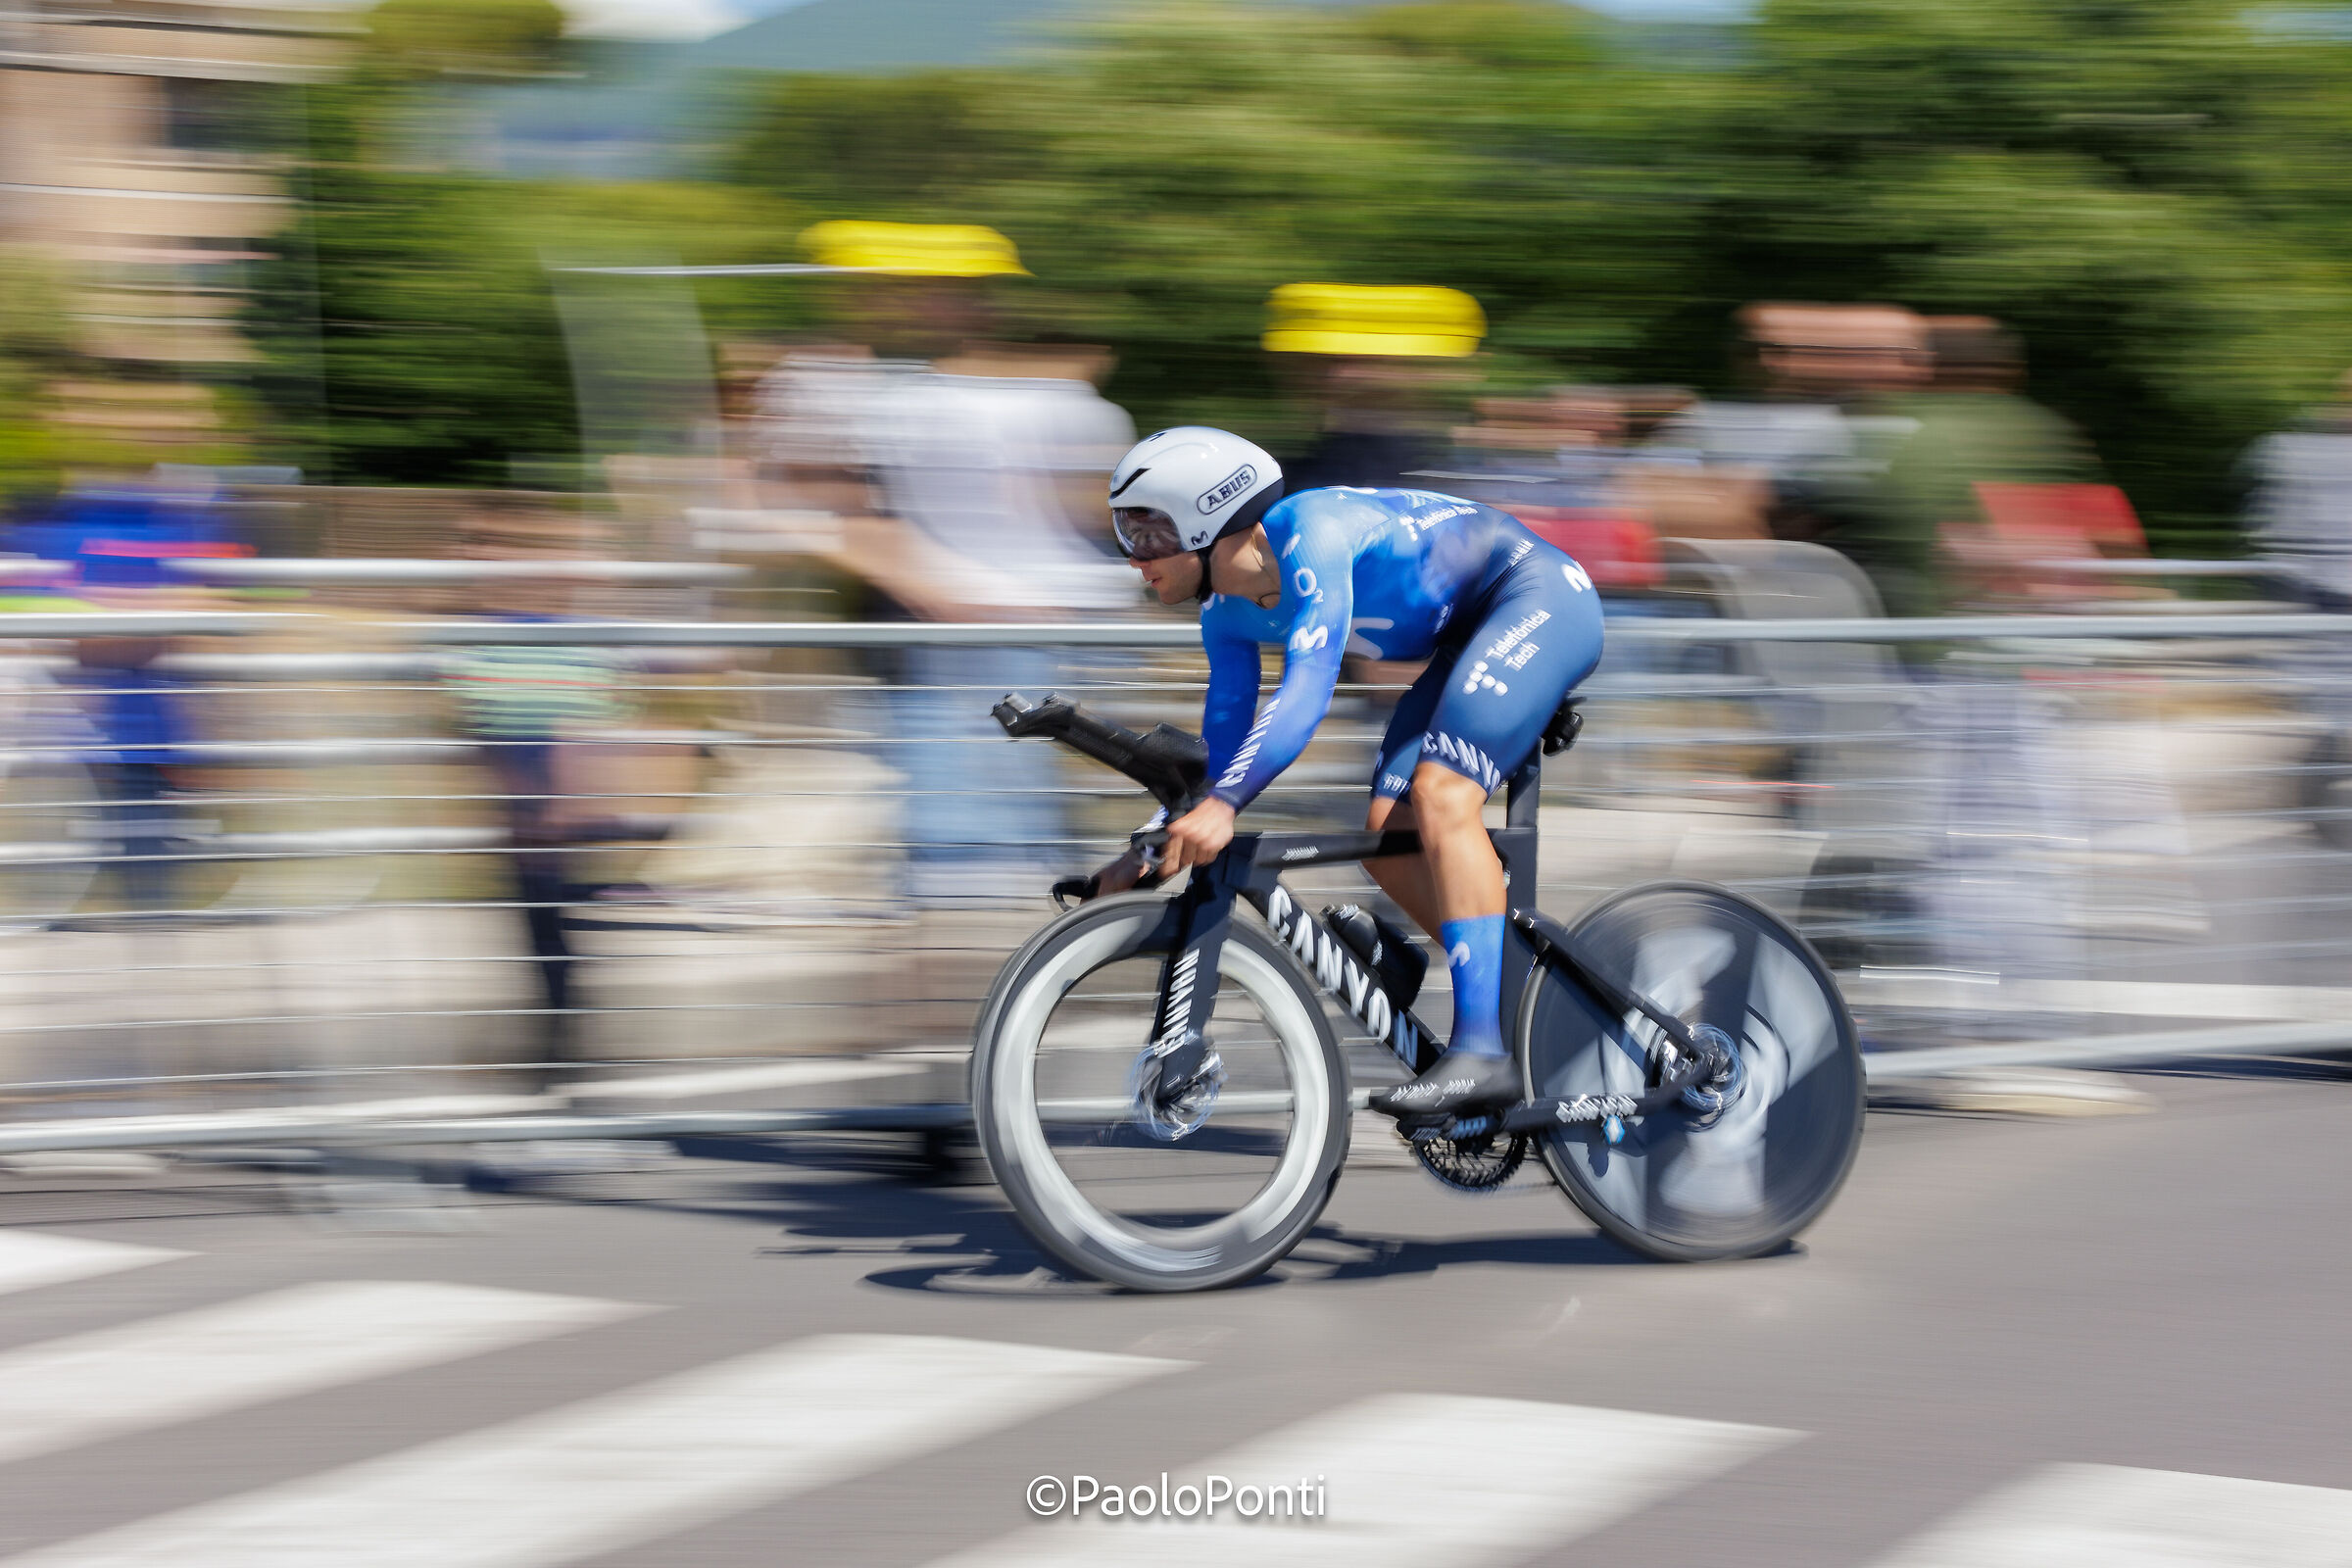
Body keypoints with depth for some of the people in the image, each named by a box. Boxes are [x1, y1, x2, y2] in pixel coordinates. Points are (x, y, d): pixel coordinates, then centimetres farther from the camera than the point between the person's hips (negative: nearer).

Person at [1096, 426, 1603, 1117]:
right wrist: (1182, 837, 3)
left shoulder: (1312, 536, -28)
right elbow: (1226, 731, 9)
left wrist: (1220, 806, -48)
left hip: (1542, 597, -9)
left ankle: (1480, 1051, -34)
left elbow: (1307, 691, -39)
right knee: (1387, 838, -2)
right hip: (1469, 638, 9)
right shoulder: (1228, 612, 0)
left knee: (1440, 796, -27)